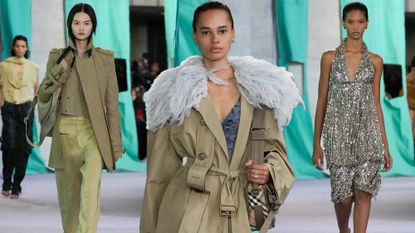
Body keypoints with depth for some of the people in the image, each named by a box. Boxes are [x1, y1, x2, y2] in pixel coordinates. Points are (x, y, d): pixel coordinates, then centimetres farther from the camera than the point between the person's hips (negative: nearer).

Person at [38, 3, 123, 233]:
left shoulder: (105, 58, 5)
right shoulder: (57, 56, 9)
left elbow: (112, 103, 4)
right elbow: (43, 96, 7)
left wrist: (115, 145, 0)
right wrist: (60, 71, -8)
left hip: (94, 131, -2)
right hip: (65, 131, 2)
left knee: (91, 187, -24)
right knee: (68, 194, 6)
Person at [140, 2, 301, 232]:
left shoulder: (259, 88, 8)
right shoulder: (177, 90, 3)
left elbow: (274, 146, 13)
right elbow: (161, 169, 4)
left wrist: (269, 170, -10)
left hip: (239, 212, 2)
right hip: (188, 212, -2)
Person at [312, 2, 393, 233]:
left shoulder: (375, 61, 7)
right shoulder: (330, 58, 3)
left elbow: (377, 103, 10)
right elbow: (322, 101, 5)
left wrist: (385, 145, 8)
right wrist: (317, 143, 2)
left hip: (367, 131, 1)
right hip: (338, 132, -1)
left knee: (363, 192, -11)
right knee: (343, 195, 1)